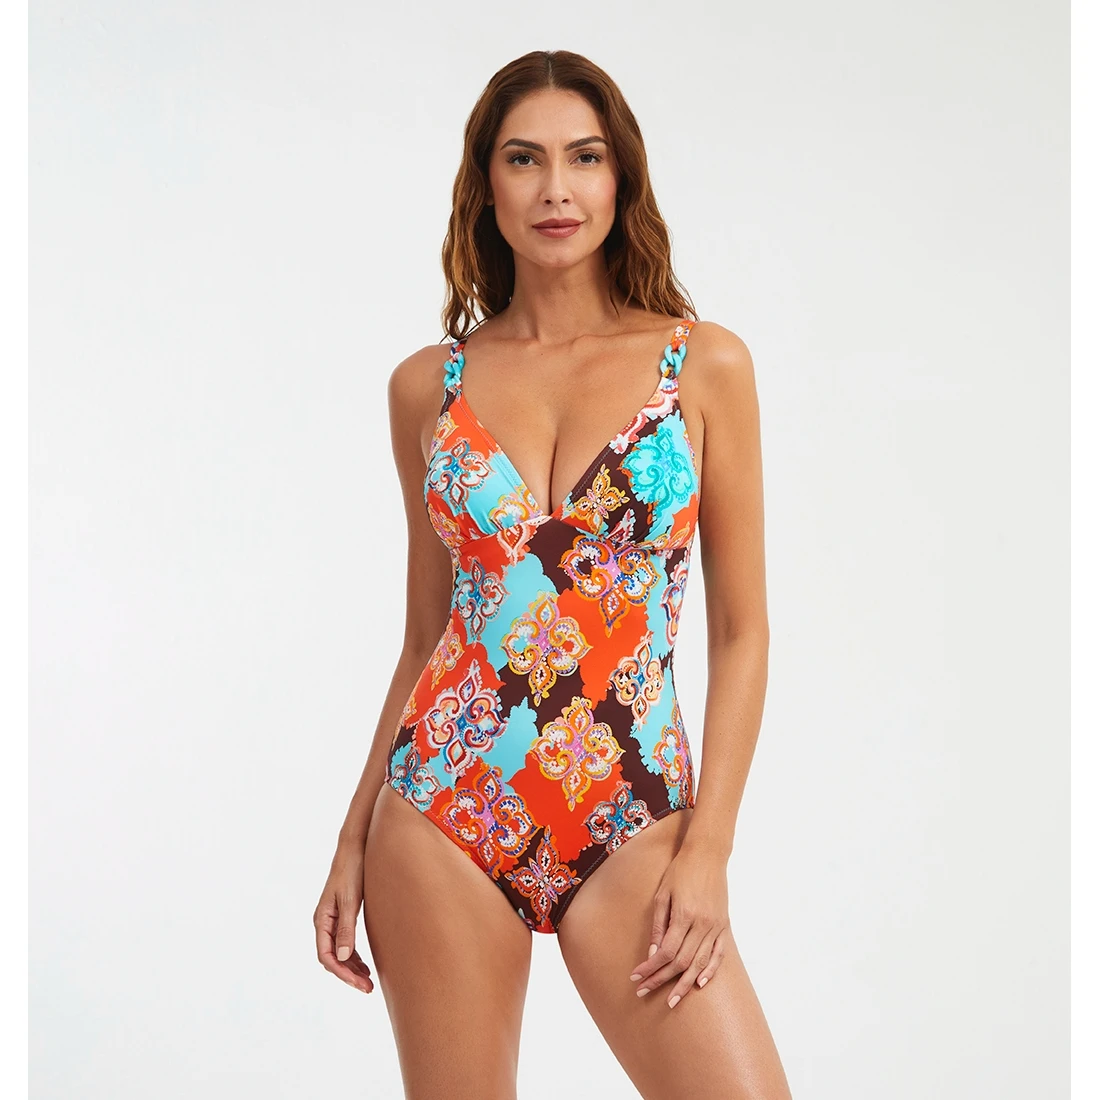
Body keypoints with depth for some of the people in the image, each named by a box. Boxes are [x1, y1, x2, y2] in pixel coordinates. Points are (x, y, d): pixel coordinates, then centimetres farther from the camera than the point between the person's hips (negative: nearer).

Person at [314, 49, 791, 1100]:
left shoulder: (705, 364, 1)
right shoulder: (428, 384, 6)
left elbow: (741, 631, 1)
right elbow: (426, 633, 12)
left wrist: (708, 847, -7)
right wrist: (354, 837, 9)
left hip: (630, 822, -1)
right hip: (442, 816, 2)